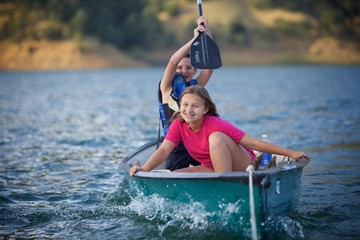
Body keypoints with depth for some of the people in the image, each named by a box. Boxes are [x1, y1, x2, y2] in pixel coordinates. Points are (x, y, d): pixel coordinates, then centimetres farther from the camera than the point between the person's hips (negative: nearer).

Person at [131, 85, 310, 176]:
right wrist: (145, 169, -39)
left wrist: (290, 153, -23)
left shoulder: (216, 125, -22)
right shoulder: (178, 126, -7)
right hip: (214, 168, 5)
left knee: (216, 137, -31)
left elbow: (252, 143, -22)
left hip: (241, 165, -5)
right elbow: (164, 150, -19)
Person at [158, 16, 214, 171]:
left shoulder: (196, 86, 17)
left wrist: (207, 32, 0)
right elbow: (172, 62, -11)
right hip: (177, 145, -4)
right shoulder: (167, 87, 5)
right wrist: (195, 39, -14)